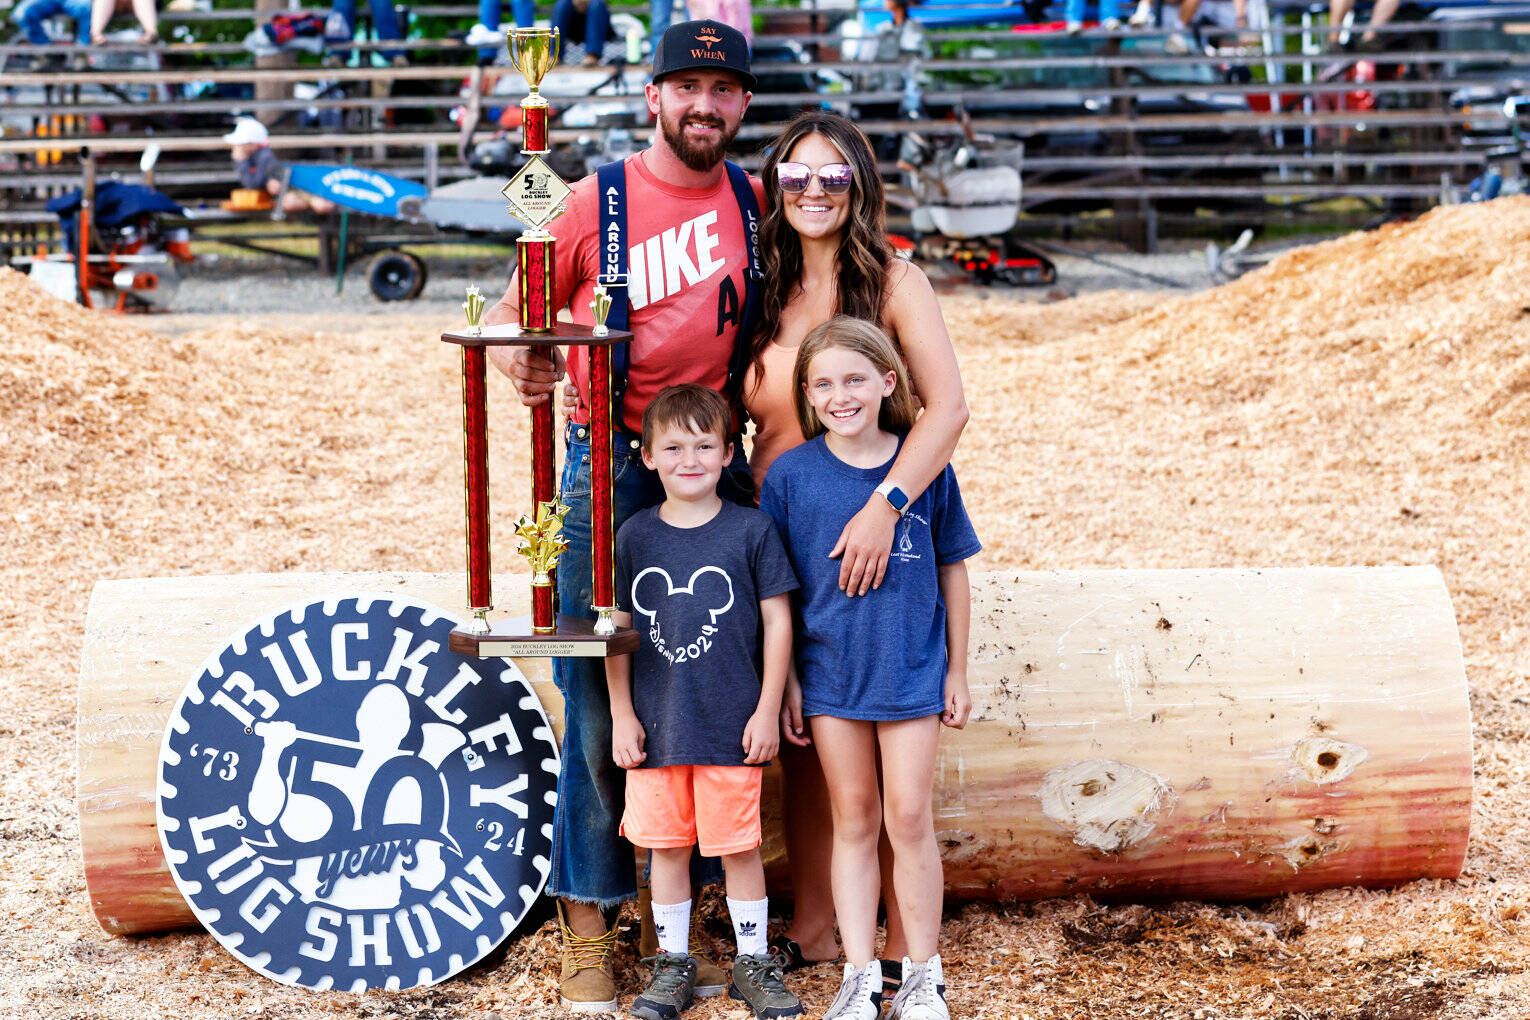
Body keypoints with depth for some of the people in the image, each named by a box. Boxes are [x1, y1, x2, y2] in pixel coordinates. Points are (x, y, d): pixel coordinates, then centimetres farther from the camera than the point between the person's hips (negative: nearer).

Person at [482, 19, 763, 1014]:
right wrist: (521, 360, -19)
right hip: (610, 472, -3)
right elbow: (510, 311, 4)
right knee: (600, 705, -1)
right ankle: (589, 927, 9)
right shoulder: (598, 200, -1)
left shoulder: (754, 202, 7)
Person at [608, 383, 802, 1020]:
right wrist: (622, 716, 3)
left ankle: (752, 961, 20)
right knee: (666, 843, 10)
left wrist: (767, 710, -4)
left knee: (738, 844, 5)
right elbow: (617, 629, 6)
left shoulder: (751, 530, -4)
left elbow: (777, 621, -1)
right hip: (656, 725, 2)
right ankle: (673, 961, 24)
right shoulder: (635, 537, 2)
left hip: (732, 724, -2)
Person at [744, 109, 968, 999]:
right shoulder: (769, 295, 9)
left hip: (871, 543, -5)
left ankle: (904, 950, 10)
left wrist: (885, 506, -30)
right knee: (801, 744, 12)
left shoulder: (895, 283, -6)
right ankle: (812, 927, 25)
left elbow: (949, 409, -19)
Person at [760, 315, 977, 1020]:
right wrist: (786, 680, 1)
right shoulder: (791, 473, -4)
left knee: (909, 816, 1)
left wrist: (957, 672, 6)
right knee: (854, 821, 9)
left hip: (911, 670, -1)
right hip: (830, 671, 1)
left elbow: (952, 569, 5)